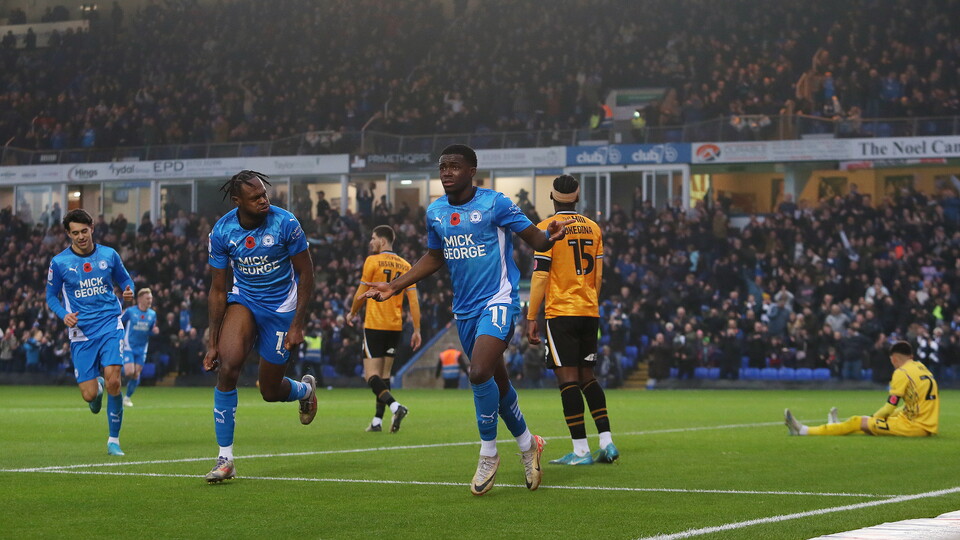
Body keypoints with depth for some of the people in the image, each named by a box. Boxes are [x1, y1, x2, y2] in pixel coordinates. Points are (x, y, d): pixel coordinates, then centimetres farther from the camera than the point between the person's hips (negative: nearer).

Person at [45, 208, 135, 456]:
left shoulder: (109, 255, 2)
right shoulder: (59, 262, -1)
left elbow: (124, 280, 16)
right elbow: (51, 296, 9)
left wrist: (129, 291, -7)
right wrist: (64, 315, -11)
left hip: (110, 326, 0)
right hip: (81, 333, 0)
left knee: (113, 382, -16)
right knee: (89, 395, -6)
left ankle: (114, 440, 1)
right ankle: (97, 388, 36)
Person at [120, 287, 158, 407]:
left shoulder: (152, 314, 6)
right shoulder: (130, 311, -7)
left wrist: (155, 331, -8)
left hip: (141, 349, 4)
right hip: (128, 347, -4)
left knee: (136, 375, 2)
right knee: (129, 372, -19)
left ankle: (127, 397, 17)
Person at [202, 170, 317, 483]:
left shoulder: (285, 223, -18)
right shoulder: (222, 231, -13)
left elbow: (305, 274, -8)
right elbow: (218, 290, -4)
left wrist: (297, 325, -13)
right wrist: (213, 343, -4)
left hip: (281, 307, -1)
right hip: (243, 301, 2)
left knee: (270, 391, 2)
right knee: (227, 366, -24)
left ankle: (305, 389, 42)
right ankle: (225, 458, -15)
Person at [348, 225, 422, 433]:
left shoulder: (372, 261, -6)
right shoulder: (405, 266, 8)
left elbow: (361, 295, -3)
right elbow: (413, 301, 4)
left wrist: (352, 313, 16)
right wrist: (416, 330, 6)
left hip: (374, 325, -5)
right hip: (395, 327, 5)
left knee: (371, 375, -7)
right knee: (384, 375, 12)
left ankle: (395, 406, -29)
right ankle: (377, 420, 9)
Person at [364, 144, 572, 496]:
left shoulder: (494, 203, -10)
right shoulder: (435, 212, 6)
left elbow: (535, 239, -8)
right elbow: (434, 258, 20)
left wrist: (550, 237, -31)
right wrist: (395, 287, 14)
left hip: (499, 301, -6)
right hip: (464, 308, 6)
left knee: (480, 374, -23)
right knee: (496, 382, 13)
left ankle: (488, 454, -6)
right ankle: (527, 443, 35)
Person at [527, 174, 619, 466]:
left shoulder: (547, 227, -6)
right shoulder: (593, 228, 11)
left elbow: (540, 275, -10)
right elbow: (598, 275, 14)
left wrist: (531, 318, -7)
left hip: (560, 312, -6)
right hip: (589, 312, 6)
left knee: (567, 377, -4)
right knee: (587, 376, 14)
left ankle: (580, 449, -7)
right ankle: (606, 442, 7)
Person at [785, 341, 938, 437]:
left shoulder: (902, 373, -8)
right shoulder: (921, 368, 17)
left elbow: (890, 406, -9)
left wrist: (872, 419, 9)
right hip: (929, 425, 8)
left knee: (858, 422, -3)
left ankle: (803, 431, 0)